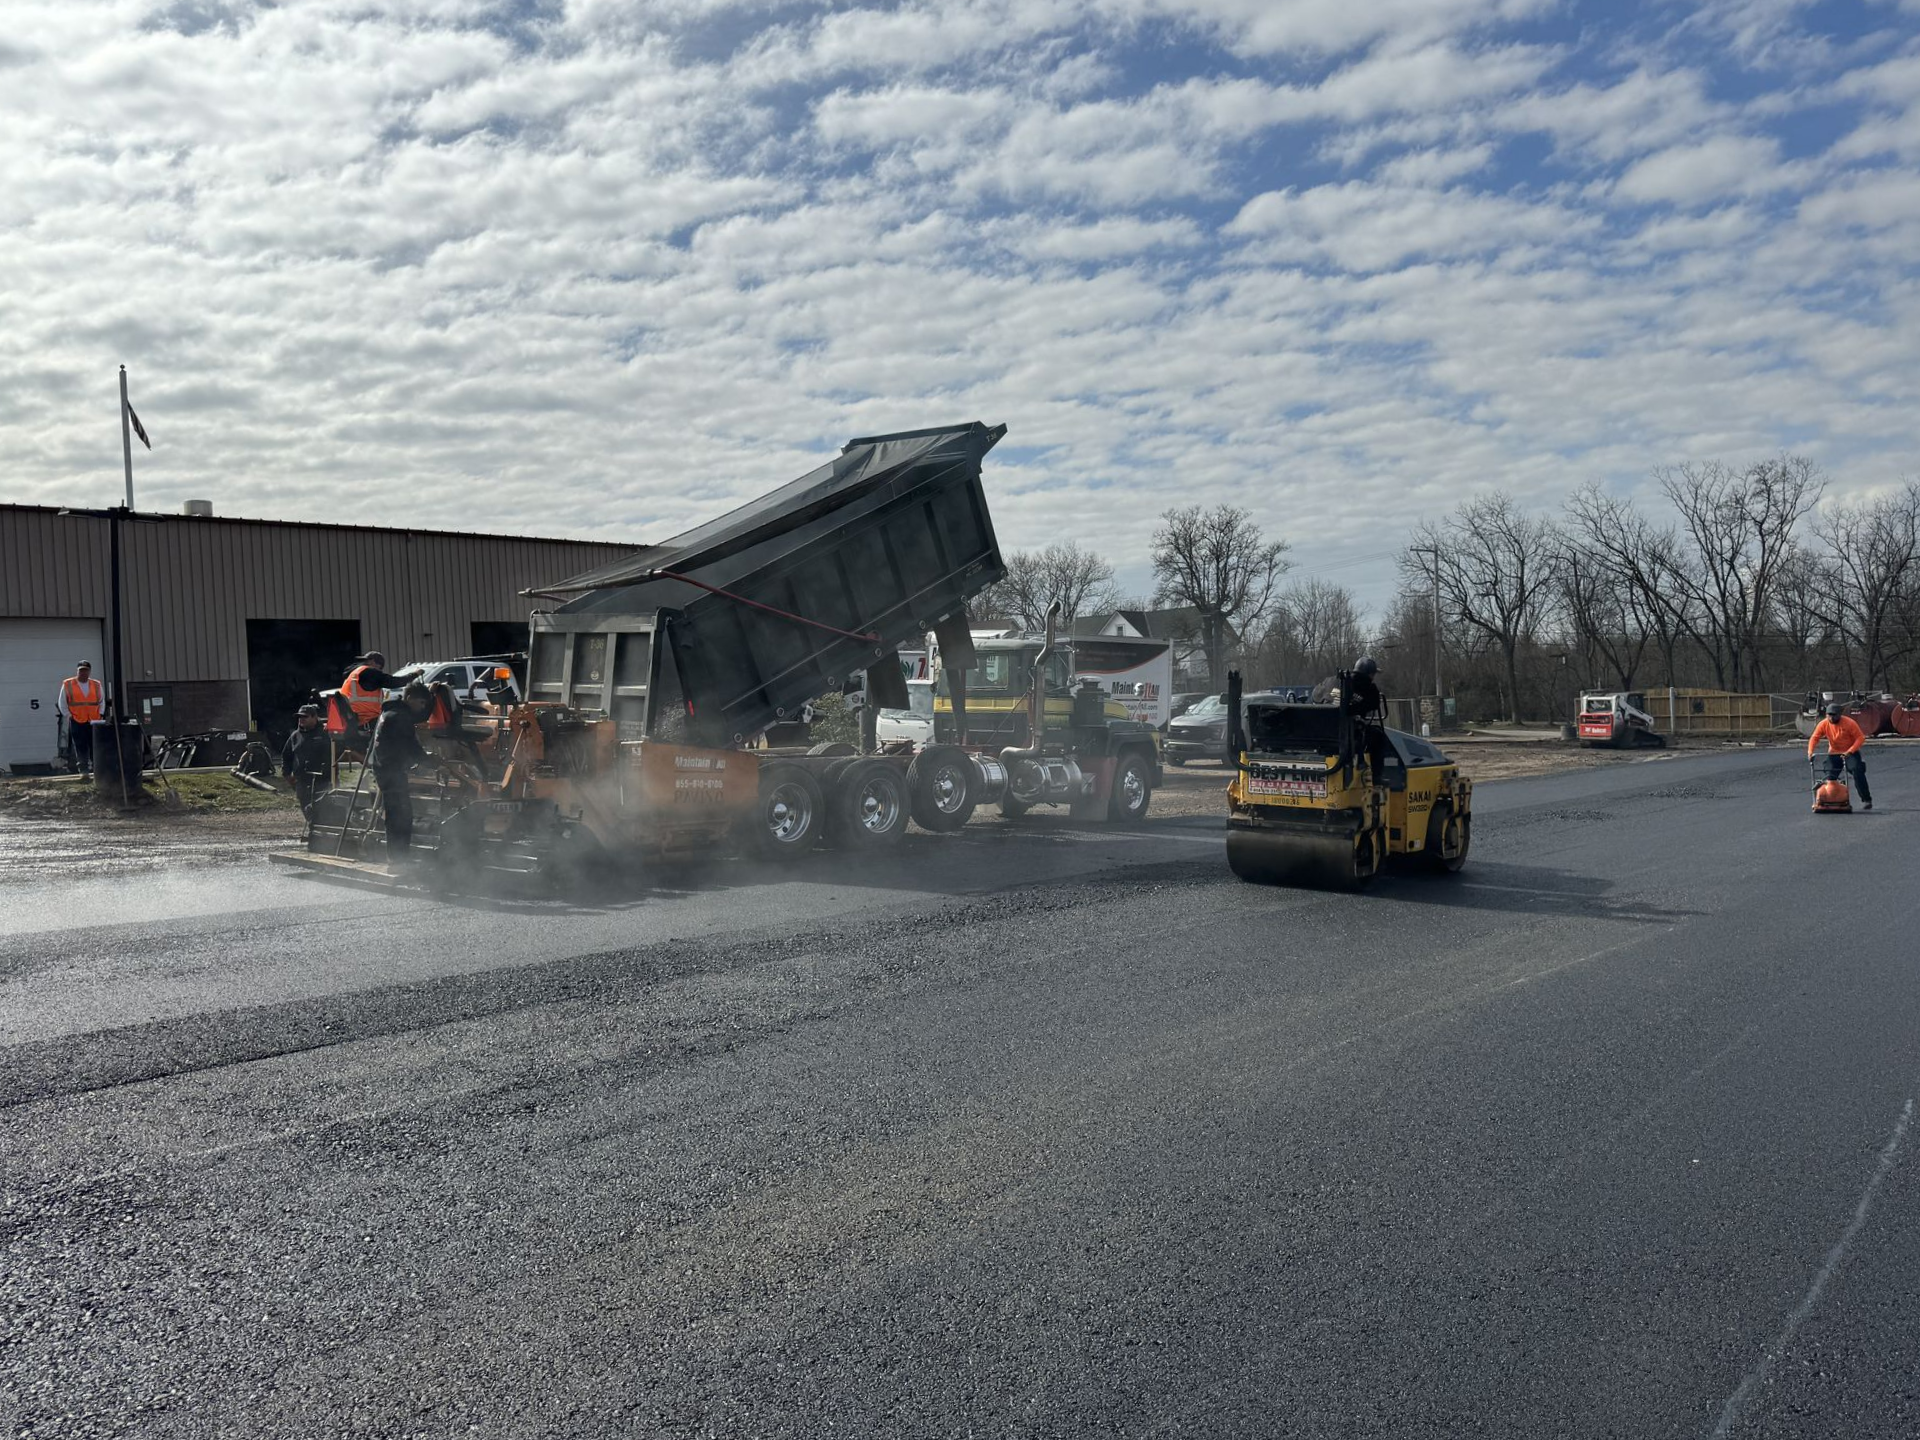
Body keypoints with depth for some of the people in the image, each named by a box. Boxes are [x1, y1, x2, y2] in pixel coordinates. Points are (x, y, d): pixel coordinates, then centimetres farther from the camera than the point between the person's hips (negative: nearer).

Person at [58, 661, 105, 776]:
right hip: (76, 722, -2)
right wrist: (68, 715, -2)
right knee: (81, 749, -2)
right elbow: (62, 703, 6)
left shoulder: (96, 685, 11)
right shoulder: (67, 684, 3)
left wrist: (101, 714, 7)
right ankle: (83, 770, 2)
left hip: (94, 722, 2)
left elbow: (102, 701, 19)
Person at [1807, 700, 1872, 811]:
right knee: (1828, 777, -6)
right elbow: (1814, 738, -7)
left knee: (1858, 772, -20)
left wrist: (1850, 751, -27)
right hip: (1834, 753, 3)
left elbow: (1860, 738, -16)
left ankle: (1866, 800, -12)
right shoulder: (1823, 724, -7)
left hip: (1850, 753, -3)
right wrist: (1810, 751, -24)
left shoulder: (1849, 723, -17)